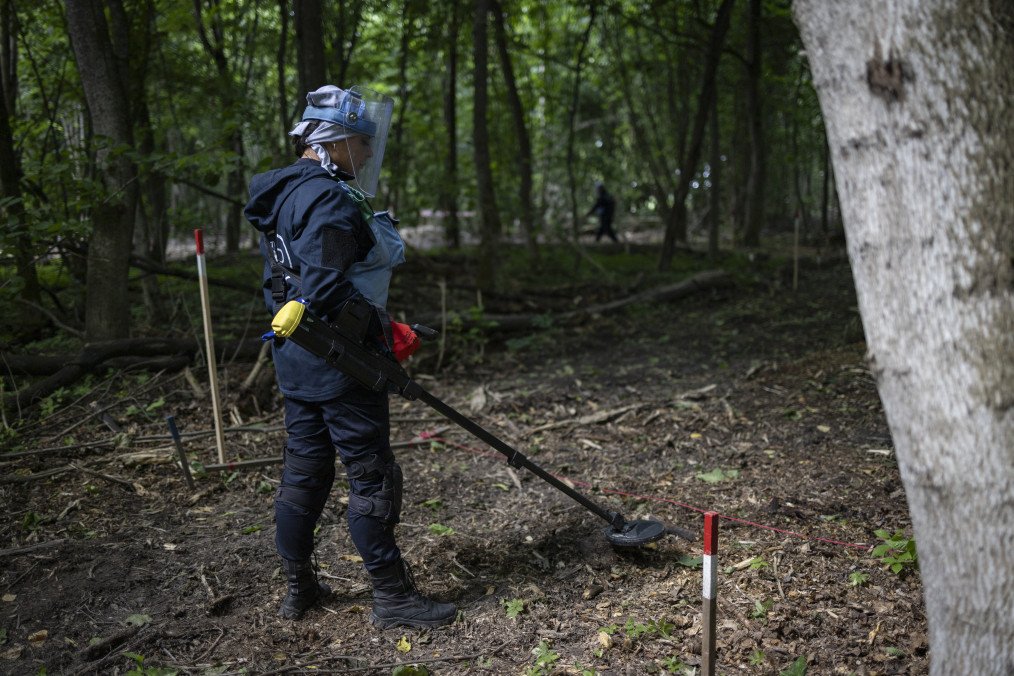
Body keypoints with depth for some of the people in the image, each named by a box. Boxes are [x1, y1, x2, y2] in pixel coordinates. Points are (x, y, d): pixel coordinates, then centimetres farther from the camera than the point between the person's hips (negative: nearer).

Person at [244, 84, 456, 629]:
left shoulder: (282, 193, 14)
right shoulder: (329, 197, -18)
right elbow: (326, 287, -27)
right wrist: (380, 325, -16)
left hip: (294, 358, 10)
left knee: (304, 468, 17)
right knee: (371, 473, -1)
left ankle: (299, 587, 28)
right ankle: (391, 596, 9)